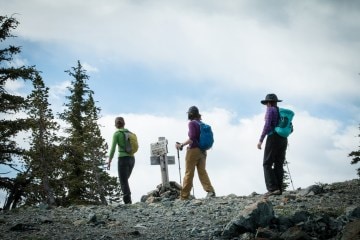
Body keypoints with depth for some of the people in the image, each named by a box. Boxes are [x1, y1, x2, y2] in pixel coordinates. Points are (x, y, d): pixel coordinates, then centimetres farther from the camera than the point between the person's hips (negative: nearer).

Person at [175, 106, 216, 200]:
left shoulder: (192, 123, -11)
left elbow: (192, 138, -19)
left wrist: (181, 145, -13)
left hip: (193, 150, -7)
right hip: (202, 151, 7)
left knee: (189, 173, 0)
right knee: (202, 172, 8)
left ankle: (184, 196, 6)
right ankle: (210, 191, -8)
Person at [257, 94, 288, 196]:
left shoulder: (270, 110, -4)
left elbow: (267, 125, -15)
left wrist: (261, 140, -14)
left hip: (273, 139, -7)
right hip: (283, 140, 7)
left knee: (267, 165, -4)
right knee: (279, 165, 9)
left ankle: (272, 189, -15)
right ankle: (279, 189, 3)